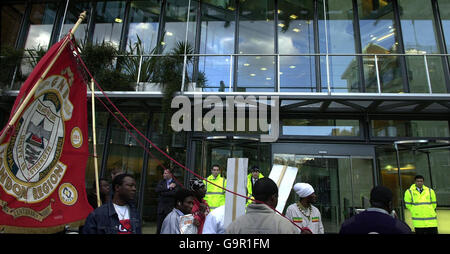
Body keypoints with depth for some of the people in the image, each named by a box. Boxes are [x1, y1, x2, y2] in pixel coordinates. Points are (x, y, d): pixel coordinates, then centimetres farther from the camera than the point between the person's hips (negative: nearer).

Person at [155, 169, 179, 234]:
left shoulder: (175, 183, -2)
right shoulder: (161, 182, 12)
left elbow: (175, 193, -17)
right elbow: (156, 190, -4)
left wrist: (163, 193, -10)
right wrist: (168, 187, -11)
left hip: (170, 208, -4)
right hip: (161, 208, 4)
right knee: (159, 226, 6)